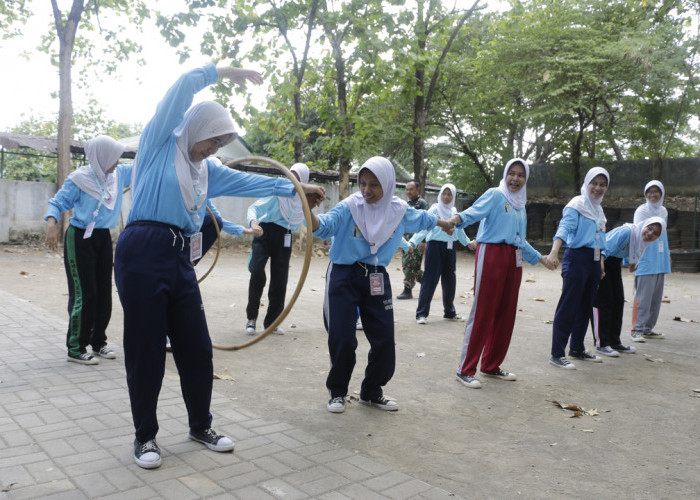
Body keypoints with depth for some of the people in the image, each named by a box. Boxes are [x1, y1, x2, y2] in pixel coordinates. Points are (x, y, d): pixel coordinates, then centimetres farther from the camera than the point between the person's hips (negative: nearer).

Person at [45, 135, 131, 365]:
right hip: (80, 239, -6)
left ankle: (98, 343, 23)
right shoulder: (79, 179, -13)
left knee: (104, 293, 9)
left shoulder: (119, 174, 3)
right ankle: (76, 349, 5)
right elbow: (57, 202, -10)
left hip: (103, 238, 6)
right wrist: (51, 223, -27)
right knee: (84, 294, -6)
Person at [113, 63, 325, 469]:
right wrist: (225, 73, 1)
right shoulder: (159, 143, 2)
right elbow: (185, 86, -6)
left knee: (197, 347, 8)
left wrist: (293, 188, 10)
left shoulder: (206, 169, 19)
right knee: (146, 348, 2)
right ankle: (145, 436, 18)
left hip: (181, 259, 6)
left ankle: (201, 425, 27)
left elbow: (247, 181, 15)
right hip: (143, 253, -6)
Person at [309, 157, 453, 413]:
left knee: (384, 340, 4)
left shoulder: (399, 210, -1)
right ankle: (337, 392, 18)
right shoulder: (349, 206, -13)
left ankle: (371, 392, 26)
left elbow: (422, 218, 20)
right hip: (344, 277, -4)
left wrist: (445, 224, 38)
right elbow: (325, 225, -28)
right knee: (342, 339, -5)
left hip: (376, 279, 4)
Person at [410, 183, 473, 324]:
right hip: (435, 246, -6)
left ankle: (449, 312, 25)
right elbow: (423, 227, -17)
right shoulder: (434, 210, -7)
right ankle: (421, 313, -1)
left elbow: (459, 230, 26)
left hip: (450, 248, 6)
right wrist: (413, 242, -30)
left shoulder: (454, 211, 11)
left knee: (450, 280, 11)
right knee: (430, 280, -6)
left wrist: (468, 242, 36)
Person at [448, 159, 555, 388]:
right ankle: (465, 370, 1)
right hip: (491, 255, -7)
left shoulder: (520, 205, 20)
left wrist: (539, 258, 33)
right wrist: (457, 218, -41)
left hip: (513, 259, 8)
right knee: (483, 312, -7)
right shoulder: (495, 195, -2)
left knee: (506, 315, 9)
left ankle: (491, 366, 23)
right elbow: (475, 211, -21)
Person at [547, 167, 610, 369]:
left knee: (585, 307, 13)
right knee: (568, 307, -8)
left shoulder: (598, 209, 18)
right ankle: (557, 354, -5)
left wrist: (600, 262, 23)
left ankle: (577, 349, 26)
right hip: (577, 258, -8)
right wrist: (554, 251, -37)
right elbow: (565, 227, -22)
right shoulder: (576, 204, -7)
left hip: (594, 260, 8)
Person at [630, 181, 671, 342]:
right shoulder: (641, 210, -5)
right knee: (643, 295, -9)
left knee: (656, 296, 9)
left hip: (660, 261, 7)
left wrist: (668, 254, 26)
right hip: (646, 259, -7)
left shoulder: (663, 211, 16)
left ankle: (648, 329, 17)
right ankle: (637, 330, -5)